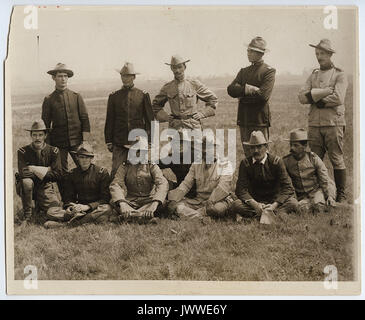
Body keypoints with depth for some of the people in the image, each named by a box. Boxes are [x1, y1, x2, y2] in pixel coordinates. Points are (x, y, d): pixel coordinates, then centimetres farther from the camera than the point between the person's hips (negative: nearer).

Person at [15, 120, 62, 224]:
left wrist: (35, 170, -14)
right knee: (26, 181, -35)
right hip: (29, 188, 0)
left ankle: (38, 208, 15)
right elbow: (23, 173, -17)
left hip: (47, 187, 0)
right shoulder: (23, 152, -4)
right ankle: (27, 215, -15)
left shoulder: (53, 151, -2)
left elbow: (57, 174, -10)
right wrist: (46, 170, -18)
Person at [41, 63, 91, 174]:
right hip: (58, 143, 0)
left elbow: (85, 119, 5)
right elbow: (45, 125, 6)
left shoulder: (76, 96, 6)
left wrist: (85, 141, -3)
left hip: (77, 141, 1)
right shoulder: (49, 100, 3)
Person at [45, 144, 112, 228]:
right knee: (51, 212, -17)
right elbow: (68, 197, 11)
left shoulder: (102, 172, 0)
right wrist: (69, 206, -14)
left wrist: (88, 206, -18)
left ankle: (66, 223, -35)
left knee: (106, 209, -38)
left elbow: (105, 198, -4)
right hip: (79, 207, 3)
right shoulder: (72, 174, 10)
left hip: (96, 207, -3)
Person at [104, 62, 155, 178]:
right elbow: (109, 120, 10)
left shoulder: (143, 95, 5)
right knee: (116, 172, -6)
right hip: (119, 143, 0)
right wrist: (109, 141, 5)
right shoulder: (114, 96, 8)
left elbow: (149, 119, 6)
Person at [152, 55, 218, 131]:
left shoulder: (194, 84, 3)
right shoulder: (167, 88, 8)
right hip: (175, 127, 1)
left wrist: (201, 114, 2)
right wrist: (165, 117, 7)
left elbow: (213, 99, 11)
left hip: (193, 127, -1)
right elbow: (155, 105, 23)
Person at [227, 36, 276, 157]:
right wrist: (248, 88, -14)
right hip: (244, 119, 6)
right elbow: (231, 89, 1)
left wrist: (242, 96, -7)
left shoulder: (268, 71, -3)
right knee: (248, 155, 11)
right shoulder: (244, 71, 16)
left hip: (260, 120, -6)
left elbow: (263, 95, -17)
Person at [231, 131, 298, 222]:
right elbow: (241, 190, -11)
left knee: (293, 203, -28)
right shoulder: (245, 163, -5)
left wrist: (274, 205, -28)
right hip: (254, 200, 1)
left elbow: (287, 188, -12)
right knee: (236, 205, -29)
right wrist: (255, 204, -29)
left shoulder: (276, 161, -8)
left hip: (274, 200, 0)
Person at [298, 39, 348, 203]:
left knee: (337, 159, -1)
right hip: (314, 123, 4)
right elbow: (301, 96, 3)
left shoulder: (340, 75, 2)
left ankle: (341, 196, 7)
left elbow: (338, 98, -12)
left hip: (333, 123, -4)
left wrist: (314, 98, -5)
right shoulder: (313, 75, 16)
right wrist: (324, 92, -8)